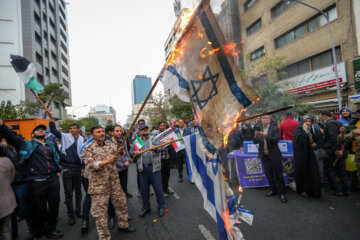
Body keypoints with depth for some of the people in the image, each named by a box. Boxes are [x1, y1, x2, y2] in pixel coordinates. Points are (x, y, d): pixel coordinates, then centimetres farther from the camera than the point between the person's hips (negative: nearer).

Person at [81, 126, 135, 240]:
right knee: (100, 210, 6)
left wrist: (121, 151, -13)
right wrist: (108, 161, -27)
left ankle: (123, 225, 41)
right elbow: (90, 166, -18)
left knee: (121, 203, 17)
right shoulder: (88, 149, -8)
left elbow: (118, 152, 12)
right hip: (99, 185, -5)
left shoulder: (110, 144, 7)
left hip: (114, 182, 5)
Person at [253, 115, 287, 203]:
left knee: (278, 175, 5)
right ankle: (273, 190, 32)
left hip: (274, 155, -4)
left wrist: (266, 136, -33)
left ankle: (282, 192, 19)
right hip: (264, 156, 4)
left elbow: (276, 139, -20)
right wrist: (256, 136, -23)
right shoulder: (259, 129, 1)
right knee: (269, 174, 16)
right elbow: (255, 142, -2)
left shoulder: (274, 128, -9)